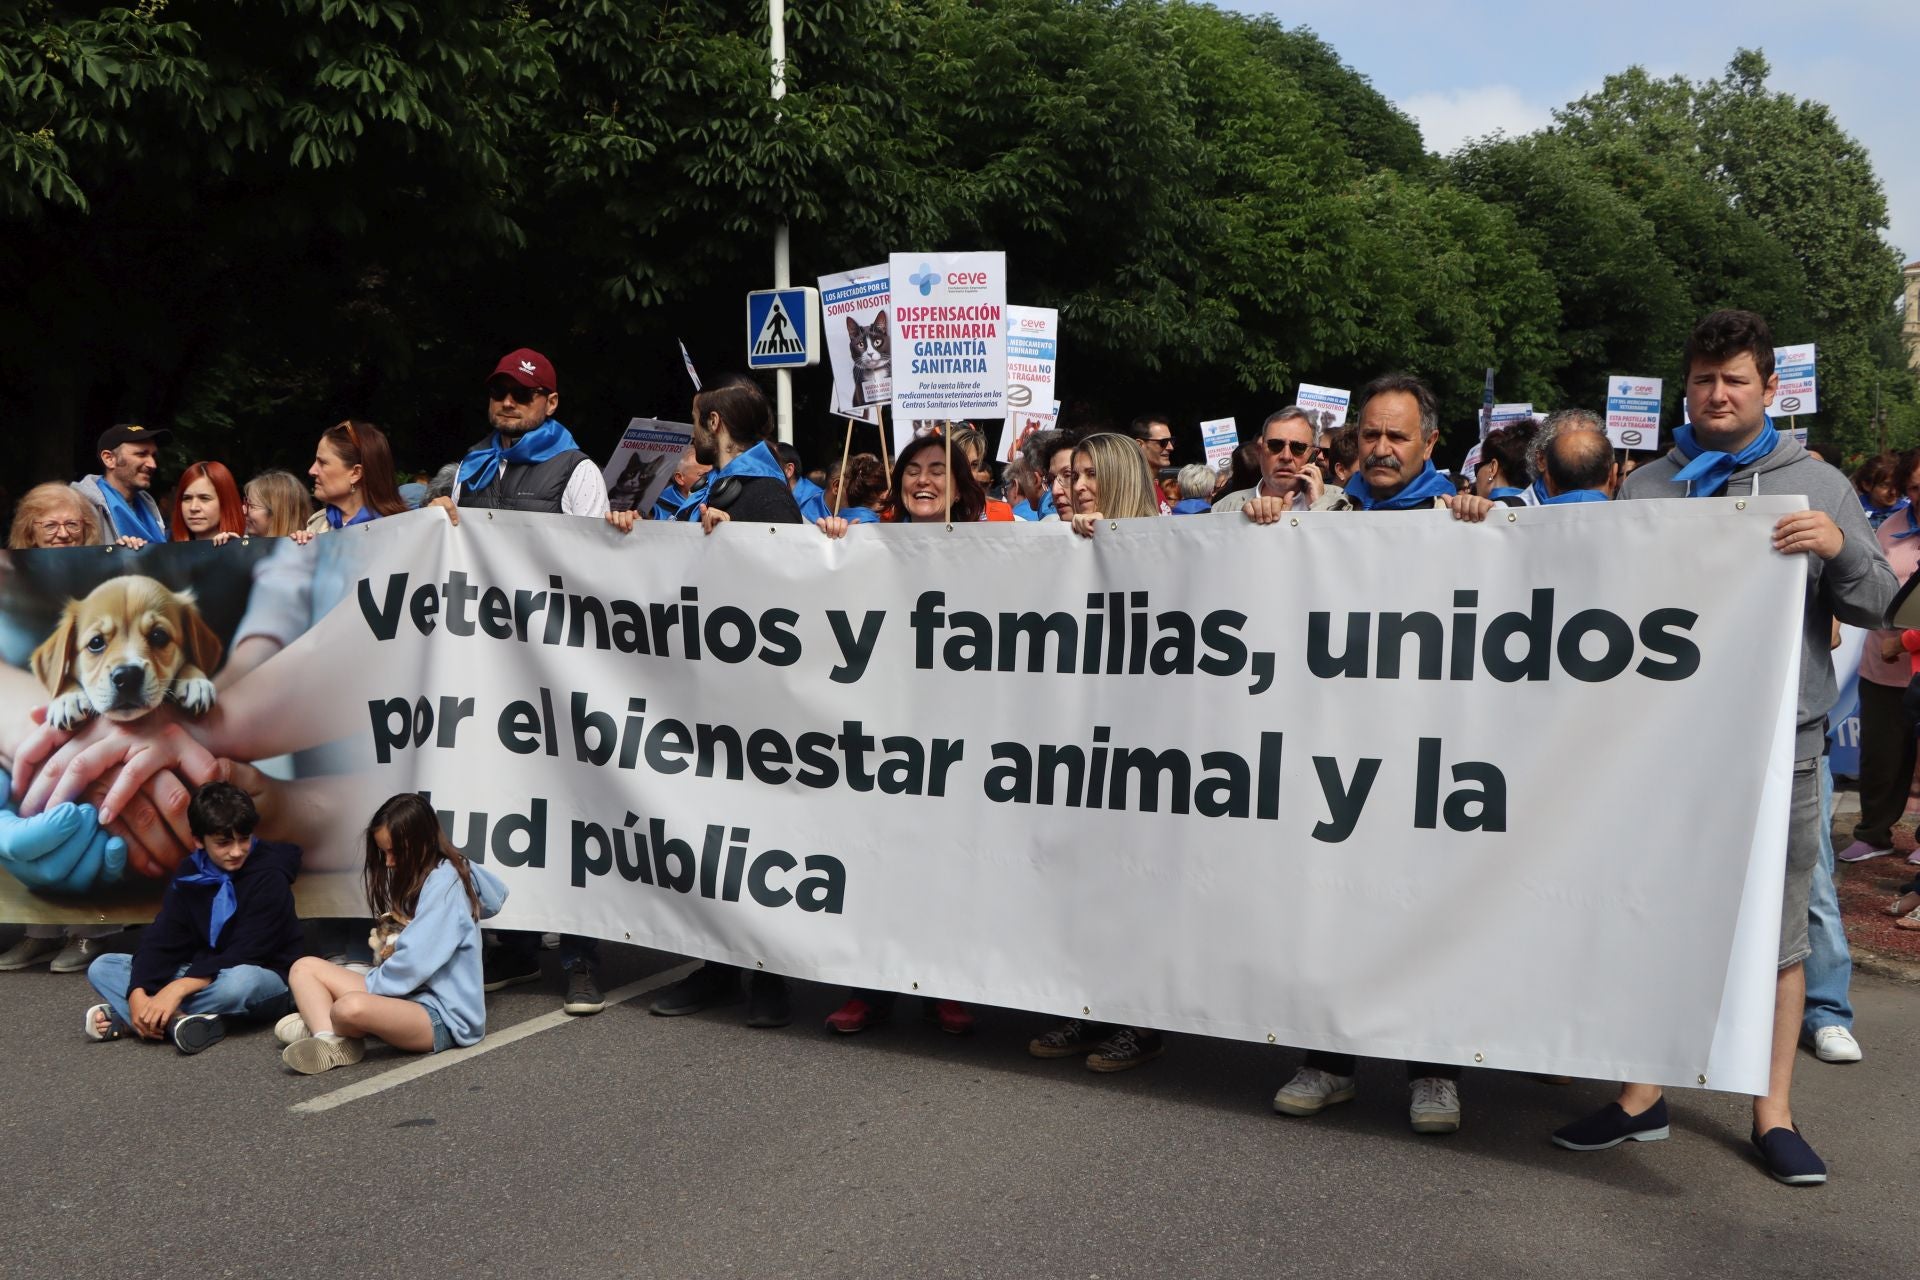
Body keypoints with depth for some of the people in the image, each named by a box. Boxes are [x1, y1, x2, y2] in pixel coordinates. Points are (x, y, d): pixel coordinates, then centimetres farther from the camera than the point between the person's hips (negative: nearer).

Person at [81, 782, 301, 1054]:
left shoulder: (269, 875, -17)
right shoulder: (189, 874, 0)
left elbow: (246, 954, -23)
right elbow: (162, 940, -7)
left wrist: (178, 988, -32)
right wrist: (138, 993, -25)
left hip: (262, 977, -6)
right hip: (203, 974, 6)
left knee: (241, 981, -41)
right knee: (101, 968, -4)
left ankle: (122, 1019, -24)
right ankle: (178, 1019, -28)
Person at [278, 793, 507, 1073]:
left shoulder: (444, 882, -15)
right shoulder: (417, 876, 13)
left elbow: (415, 961, -21)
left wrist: (364, 987, -8)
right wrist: (388, 944, 1)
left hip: (443, 1017, -10)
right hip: (409, 997, 10)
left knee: (351, 1008, -38)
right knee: (305, 967, 5)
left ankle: (320, 1025, -3)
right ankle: (333, 1043, -20)